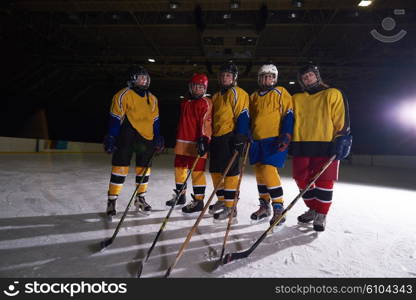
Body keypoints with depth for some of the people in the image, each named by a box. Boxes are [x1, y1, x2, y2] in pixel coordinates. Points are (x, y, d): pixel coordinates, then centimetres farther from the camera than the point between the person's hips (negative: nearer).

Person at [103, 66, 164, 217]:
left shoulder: (152, 99, 13)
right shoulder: (123, 95, -5)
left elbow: (155, 120, 16)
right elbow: (115, 119, -8)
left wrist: (158, 138, 10)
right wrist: (111, 138, -12)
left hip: (147, 138, 6)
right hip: (126, 138, -5)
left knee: (144, 168, 11)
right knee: (120, 167, -5)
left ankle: (140, 198, 28)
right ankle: (111, 201, 8)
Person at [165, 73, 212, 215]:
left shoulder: (205, 103, -5)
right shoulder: (185, 101, 18)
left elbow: (205, 122, -16)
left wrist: (203, 139, -25)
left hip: (197, 143, -8)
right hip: (182, 141, 8)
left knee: (197, 170, -6)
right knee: (179, 167, 15)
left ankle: (198, 200, 5)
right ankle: (180, 195, 31)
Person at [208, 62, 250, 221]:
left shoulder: (238, 93, -2)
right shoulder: (216, 96, 22)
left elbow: (243, 116, -11)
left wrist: (240, 136, -19)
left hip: (230, 137, -8)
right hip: (216, 137, 9)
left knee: (230, 171, -6)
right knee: (215, 170, 12)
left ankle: (230, 206, 4)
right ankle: (222, 200, 28)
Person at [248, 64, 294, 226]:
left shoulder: (281, 92, 3)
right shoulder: (254, 97, 17)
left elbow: (288, 115, -4)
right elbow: (249, 118, 20)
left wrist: (286, 136, -15)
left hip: (274, 140, -5)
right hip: (257, 140, 6)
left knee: (269, 171, -16)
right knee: (259, 172, 8)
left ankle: (278, 208, -1)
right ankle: (264, 206, 24)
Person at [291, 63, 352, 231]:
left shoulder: (333, 94, 8)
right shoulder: (296, 99, 18)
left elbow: (342, 119, 1)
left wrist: (341, 139, -9)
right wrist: (289, 140, 11)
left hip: (326, 145, -3)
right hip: (302, 145, 4)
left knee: (324, 180, -4)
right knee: (302, 179, 5)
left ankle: (321, 215, 11)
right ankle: (313, 209, 25)